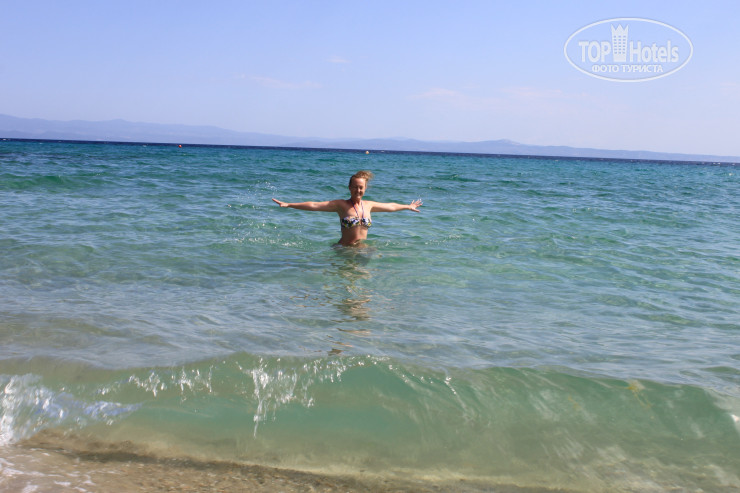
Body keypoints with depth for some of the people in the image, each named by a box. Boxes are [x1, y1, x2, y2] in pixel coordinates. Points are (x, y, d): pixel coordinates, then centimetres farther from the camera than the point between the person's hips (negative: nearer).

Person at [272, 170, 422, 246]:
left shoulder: (369, 205, 10)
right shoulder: (341, 205, -4)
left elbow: (391, 206, 27)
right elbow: (314, 205, -8)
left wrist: (408, 207, 40)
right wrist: (288, 204, -13)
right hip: (344, 249, -4)